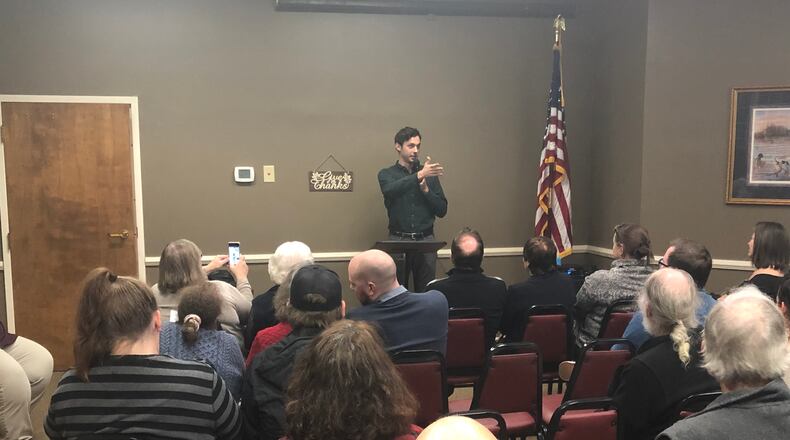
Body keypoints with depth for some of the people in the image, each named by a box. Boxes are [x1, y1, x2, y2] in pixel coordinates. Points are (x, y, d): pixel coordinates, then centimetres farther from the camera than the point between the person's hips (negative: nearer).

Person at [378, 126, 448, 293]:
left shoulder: (430, 175, 10)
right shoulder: (386, 174, 5)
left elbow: (442, 210, 6)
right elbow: (390, 190, -20)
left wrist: (426, 190, -9)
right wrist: (419, 175, -30)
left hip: (426, 241, 2)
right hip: (398, 241, -1)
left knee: (426, 291, 1)